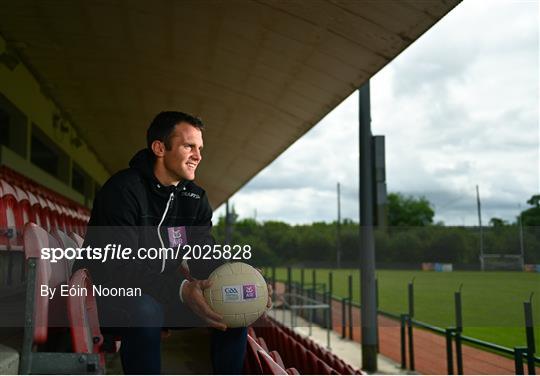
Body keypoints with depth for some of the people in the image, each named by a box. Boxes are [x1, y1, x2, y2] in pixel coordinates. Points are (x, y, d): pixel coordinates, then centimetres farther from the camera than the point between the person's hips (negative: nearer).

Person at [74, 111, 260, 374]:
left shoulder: (195, 199, 3)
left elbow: (206, 260, -4)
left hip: (164, 295, 7)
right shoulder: (123, 190, -19)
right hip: (108, 297, -6)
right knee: (145, 312, -38)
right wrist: (180, 289, -40)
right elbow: (119, 267, -27)